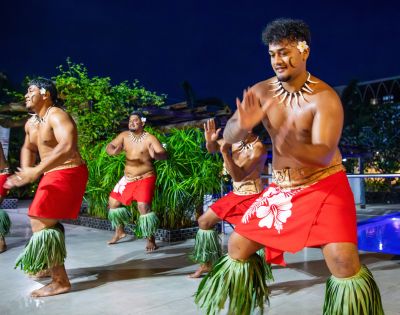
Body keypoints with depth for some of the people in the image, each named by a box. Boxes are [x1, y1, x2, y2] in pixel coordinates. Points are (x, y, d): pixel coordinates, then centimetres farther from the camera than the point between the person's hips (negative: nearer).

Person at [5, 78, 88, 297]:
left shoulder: (56, 116, -19)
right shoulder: (30, 123, 10)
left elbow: (68, 146, -36)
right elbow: (28, 148, 28)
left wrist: (37, 171, -38)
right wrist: (25, 171, 9)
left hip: (68, 174, -10)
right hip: (52, 175, 10)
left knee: (40, 223, -14)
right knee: (48, 221, 23)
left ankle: (60, 282, -8)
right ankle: (48, 265, 45)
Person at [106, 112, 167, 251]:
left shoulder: (149, 138, -14)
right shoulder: (124, 135, 1)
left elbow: (164, 154, -22)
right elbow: (109, 147, -1)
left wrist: (155, 155, -47)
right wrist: (114, 151, -26)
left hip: (145, 177, -6)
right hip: (128, 178, 6)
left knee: (143, 206, -23)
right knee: (112, 202, 12)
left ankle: (151, 239, -7)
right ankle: (120, 231, 33)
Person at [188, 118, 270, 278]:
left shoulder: (258, 148, -22)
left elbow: (239, 176, -29)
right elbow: (212, 149, 7)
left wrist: (225, 153, -38)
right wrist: (210, 140, -16)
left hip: (251, 197, -8)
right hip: (236, 194, 8)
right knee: (204, 221, 12)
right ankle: (207, 263, 25)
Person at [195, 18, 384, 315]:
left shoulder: (325, 97, -17)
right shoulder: (261, 91, -4)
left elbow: (325, 154, -26)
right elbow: (228, 136, -9)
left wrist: (292, 147, -47)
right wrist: (242, 125, -33)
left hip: (325, 185, -4)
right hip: (280, 188, 5)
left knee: (343, 259, -24)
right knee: (237, 247, 7)